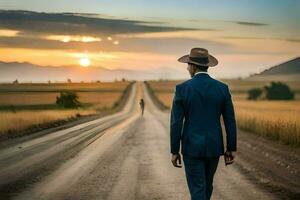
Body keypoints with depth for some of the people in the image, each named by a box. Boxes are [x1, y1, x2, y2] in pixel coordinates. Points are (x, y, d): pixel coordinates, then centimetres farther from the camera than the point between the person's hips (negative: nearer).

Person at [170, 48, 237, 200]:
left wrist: (174, 151, -2)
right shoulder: (222, 88, -3)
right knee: (206, 184, 24)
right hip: (214, 146, 4)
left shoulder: (182, 89, -11)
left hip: (192, 147, -3)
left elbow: (176, 123, -10)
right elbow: (230, 121, -1)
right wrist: (231, 149, 8)